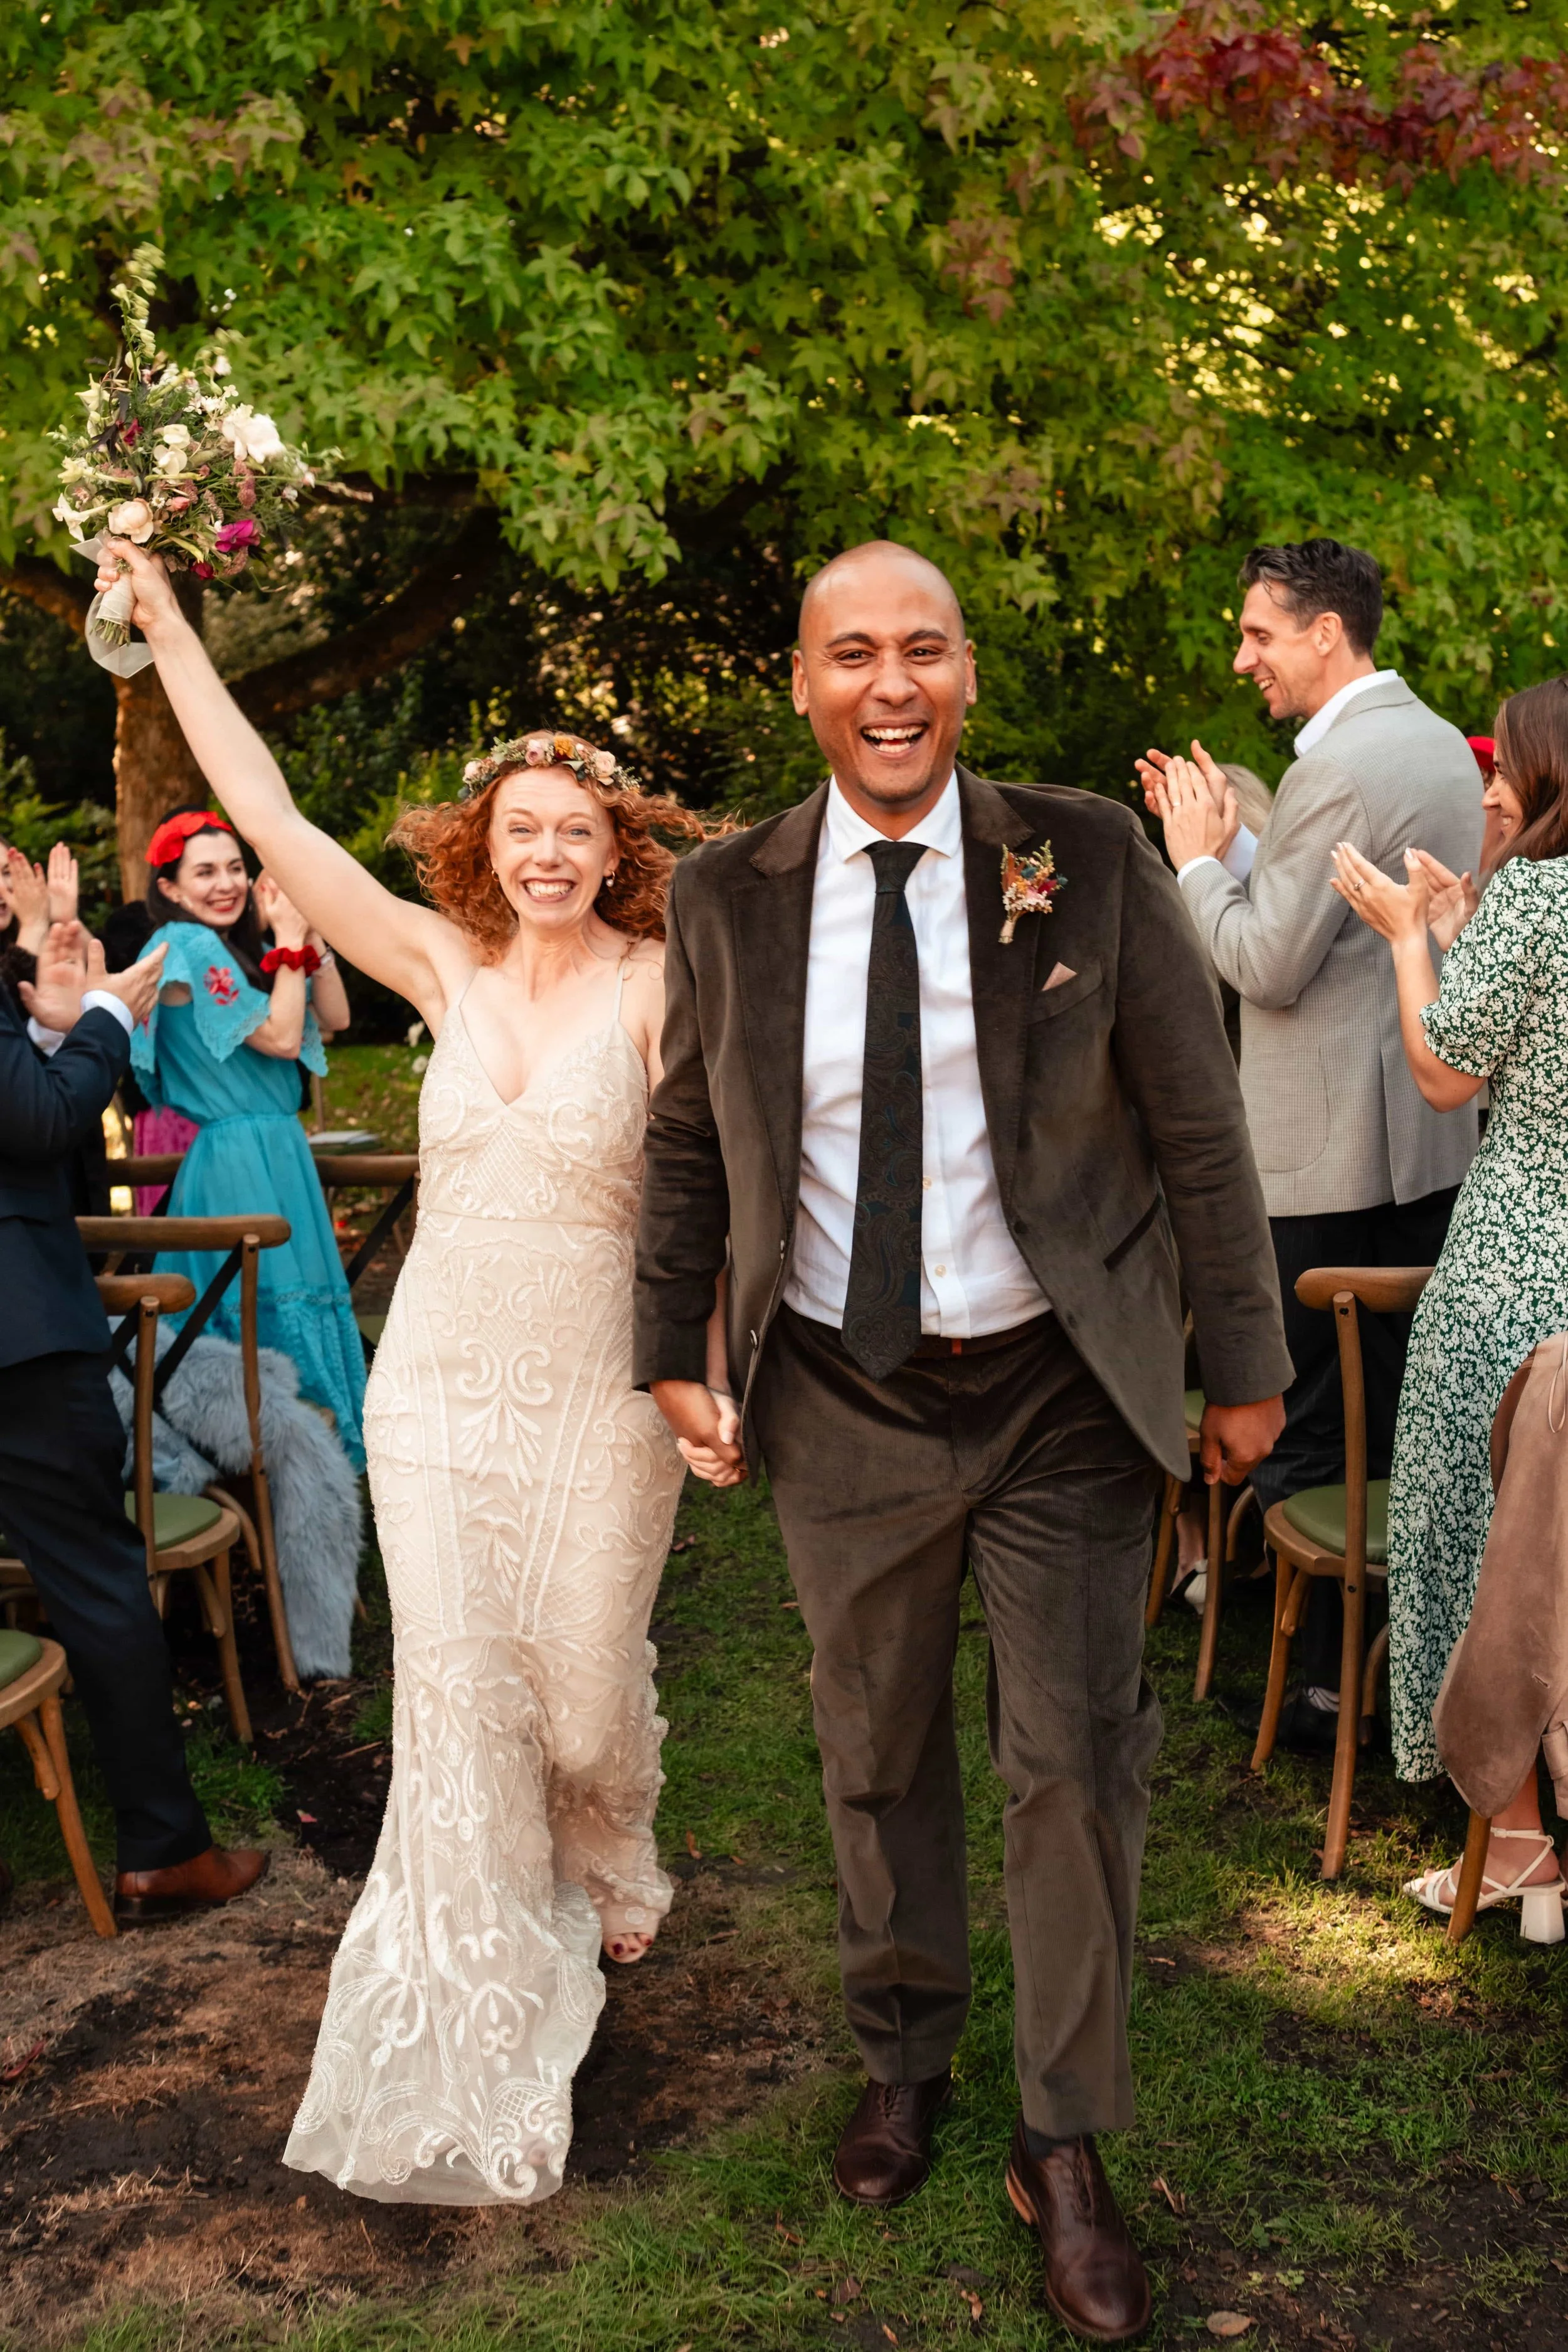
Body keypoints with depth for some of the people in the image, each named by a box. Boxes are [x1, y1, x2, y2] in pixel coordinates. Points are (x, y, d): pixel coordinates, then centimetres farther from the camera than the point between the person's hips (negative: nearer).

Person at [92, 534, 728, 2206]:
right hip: (436, 1394, 3)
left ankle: (605, 1881, 46)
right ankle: (469, 2042, 19)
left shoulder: (657, 986, -7)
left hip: (592, 1406, -2)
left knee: (588, 1686, 9)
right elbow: (272, 824, 3)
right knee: (457, 1701, 2)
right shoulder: (447, 970, 3)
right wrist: (167, 633, 4)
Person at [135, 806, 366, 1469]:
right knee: (275, 1316, -6)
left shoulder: (235, 946, 14)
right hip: (240, 1159, -9)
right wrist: (289, 937, -8)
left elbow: (334, 1016, 12)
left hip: (276, 1150, 9)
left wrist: (309, 931, 3)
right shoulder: (188, 947, -12)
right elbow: (281, 1037, -16)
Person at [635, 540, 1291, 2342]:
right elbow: (686, 1143, 7)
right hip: (840, 1395, 2)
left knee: (1076, 1766, 7)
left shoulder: (1086, 862, -8)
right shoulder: (726, 897, -3)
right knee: (875, 1755, 17)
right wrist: (671, 1351, 5)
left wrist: (1241, 1363, -2)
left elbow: (1196, 1126, -4)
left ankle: (1063, 2148, 27)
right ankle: (901, 2061, 42)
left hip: (1059, 1392, -1)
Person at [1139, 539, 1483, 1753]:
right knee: (1410, 1417, 16)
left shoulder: (1339, 769, -19)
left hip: (1332, 1151, -10)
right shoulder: (1439, 743, 12)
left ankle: (1331, 1683, 11)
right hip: (1433, 1129, 10)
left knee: (1311, 1442, 1)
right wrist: (1231, 844, 9)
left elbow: (1270, 965, -19)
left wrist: (1200, 858, -6)